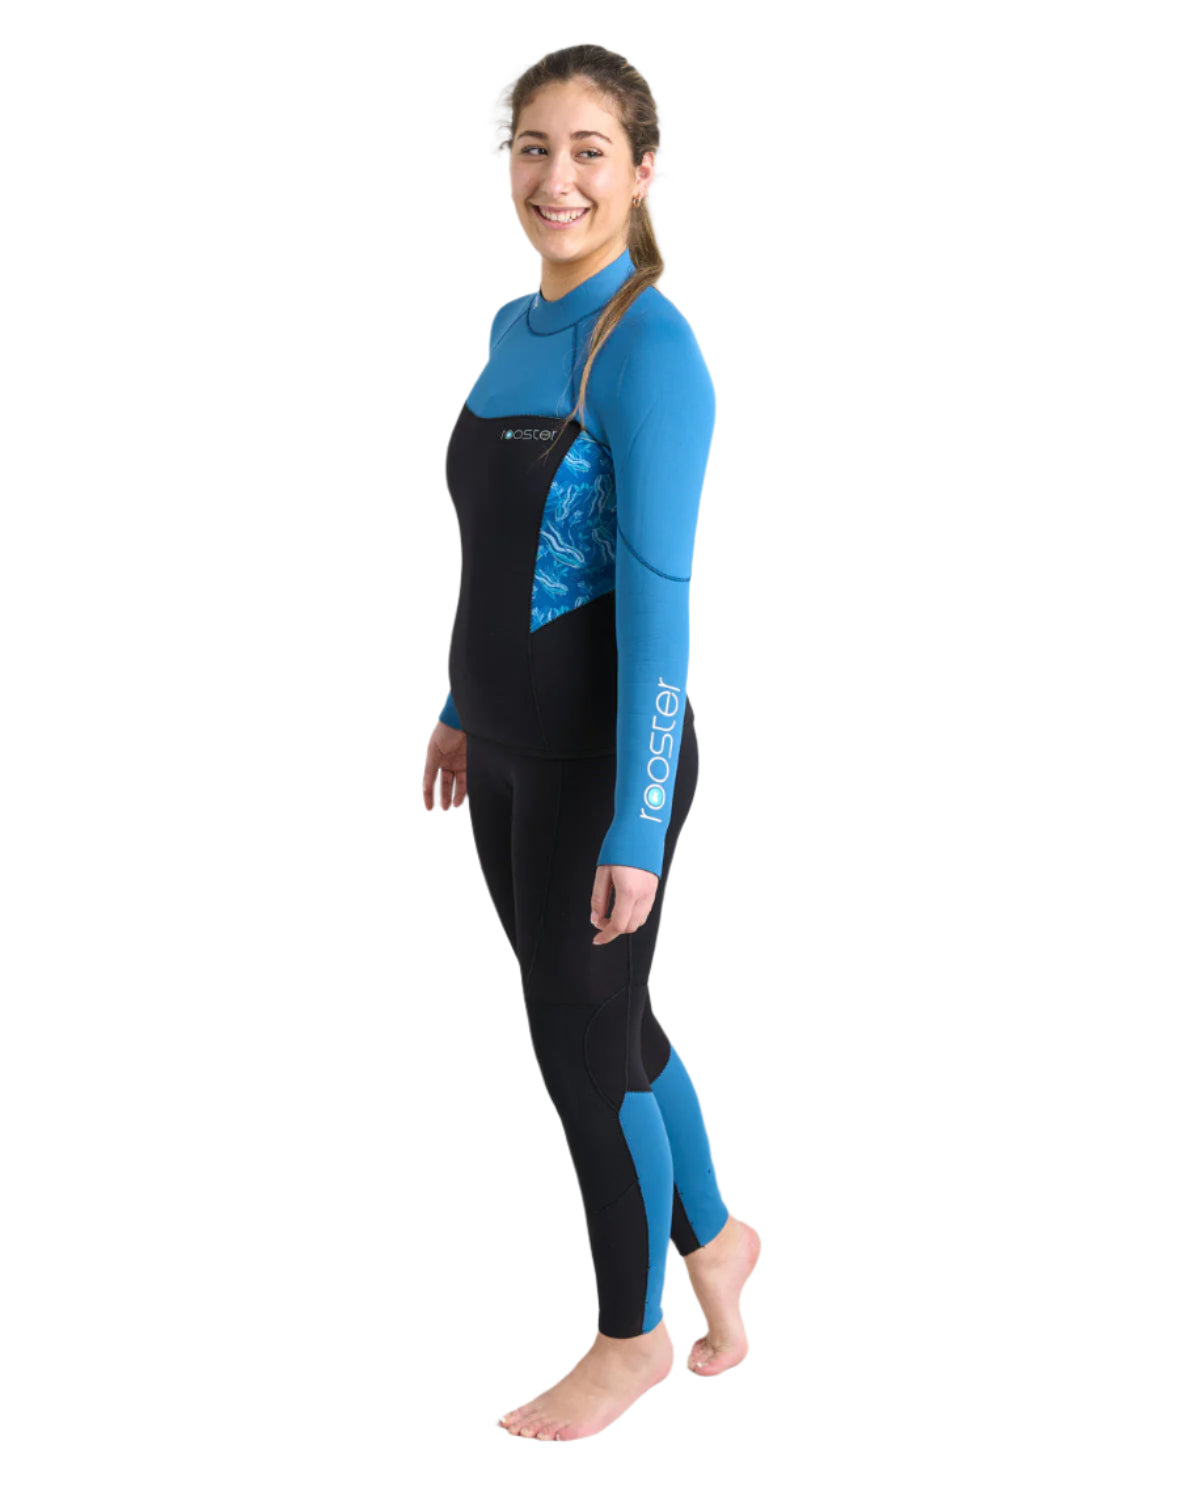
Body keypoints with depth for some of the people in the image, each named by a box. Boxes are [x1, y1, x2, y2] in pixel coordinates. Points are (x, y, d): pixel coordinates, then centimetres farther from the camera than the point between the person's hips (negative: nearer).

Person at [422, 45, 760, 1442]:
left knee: (586, 1049, 7)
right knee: (601, 1022, 20)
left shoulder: (647, 347, -19)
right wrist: (462, 707, 22)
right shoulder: (515, 329, 6)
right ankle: (712, 1233, 44)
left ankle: (633, 1337, 29)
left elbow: (655, 595, -22)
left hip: (600, 762, -7)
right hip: (510, 754, 8)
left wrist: (636, 829, -23)